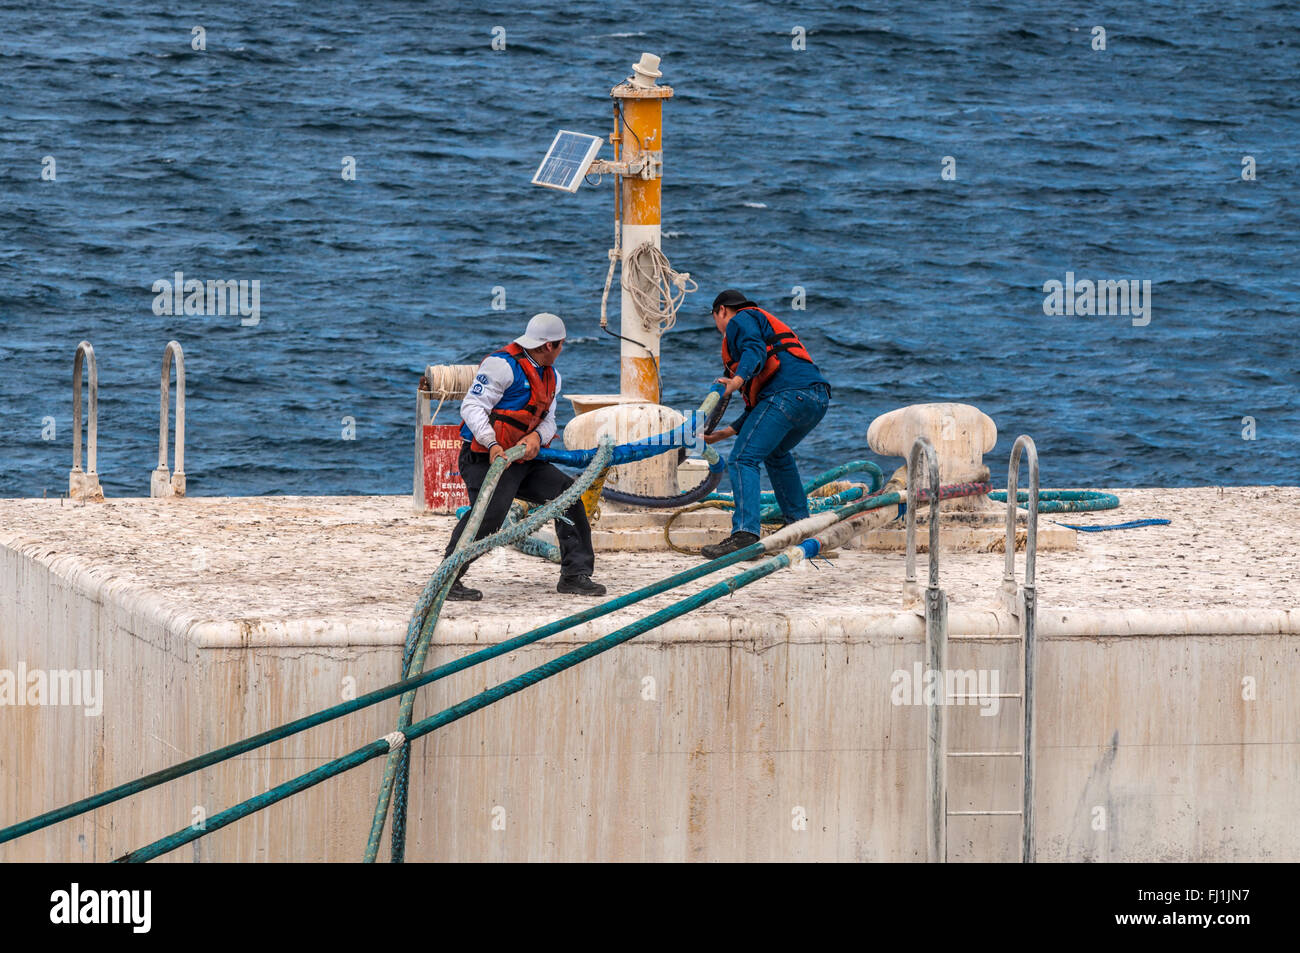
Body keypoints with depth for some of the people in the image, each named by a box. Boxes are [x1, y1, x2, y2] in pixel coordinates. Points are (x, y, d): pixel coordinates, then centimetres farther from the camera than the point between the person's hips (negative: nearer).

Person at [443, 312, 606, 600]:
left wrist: (537, 437, -10)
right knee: (489, 511, -30)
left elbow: (548, 419, 15)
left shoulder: (551, 376, 17)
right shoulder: (502, 364, -14)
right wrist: (493, 445, -29)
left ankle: (575, 574, 11)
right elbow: (472, 406, -17)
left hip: (524, 458, 9)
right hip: (485, 458, -9)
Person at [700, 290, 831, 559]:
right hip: (819, 398, 9)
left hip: (788, 393, -9)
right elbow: (759, 406, 37)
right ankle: (799, 524, 28)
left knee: (742, 460, -13)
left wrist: (738, 380, -30)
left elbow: (755, 350, -13)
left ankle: (745, 532, -31)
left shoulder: (741, 320, 13)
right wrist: (725, 433, 36)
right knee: (776, 454, 33)